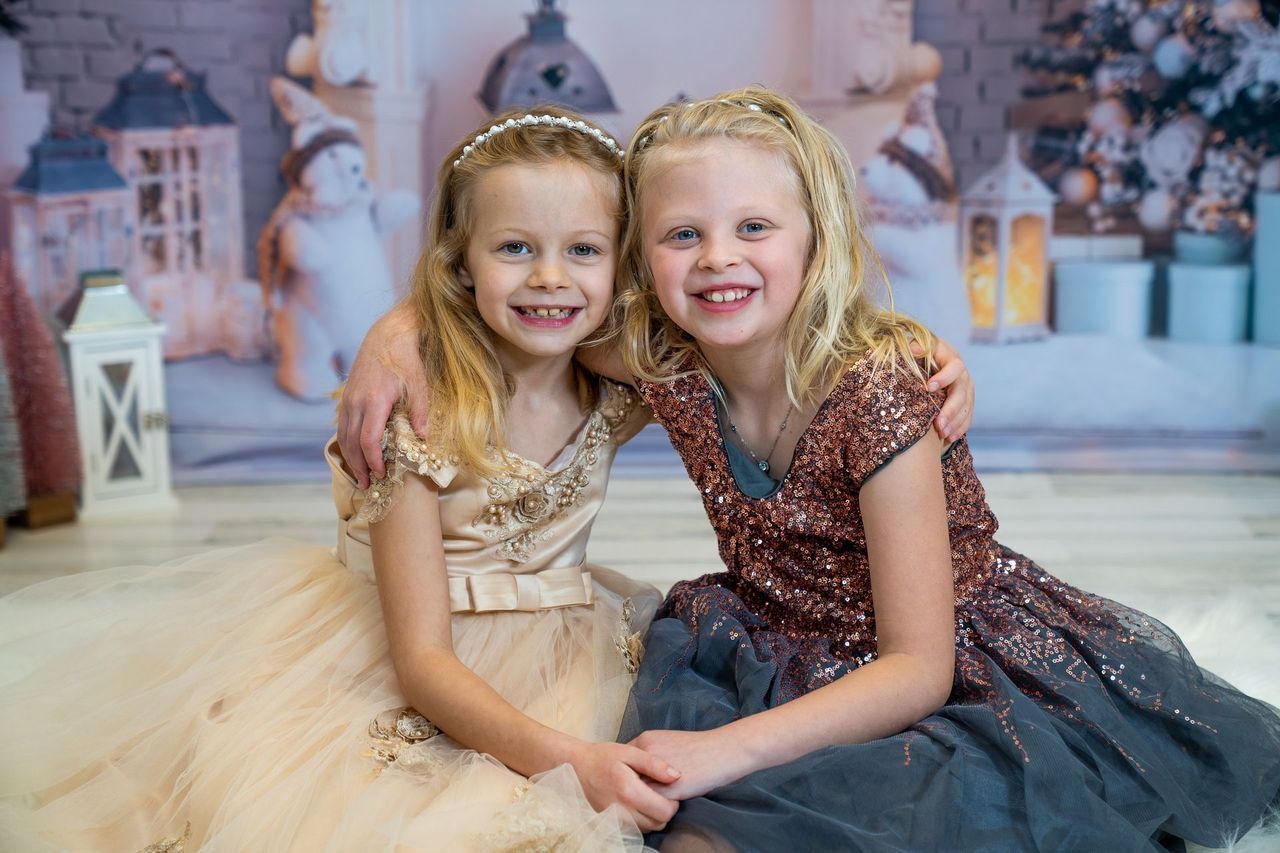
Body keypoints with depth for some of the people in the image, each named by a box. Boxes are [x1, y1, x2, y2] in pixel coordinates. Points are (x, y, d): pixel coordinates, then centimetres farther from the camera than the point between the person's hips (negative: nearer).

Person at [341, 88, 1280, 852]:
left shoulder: (876, 394, -26)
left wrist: (730, 748, -36)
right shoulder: (666, 369, -10)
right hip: (790, 653, 6)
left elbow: (916, 670, -27)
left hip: (963, 669, -5)